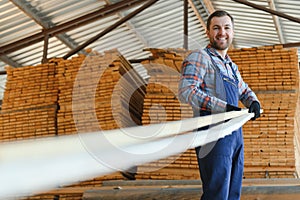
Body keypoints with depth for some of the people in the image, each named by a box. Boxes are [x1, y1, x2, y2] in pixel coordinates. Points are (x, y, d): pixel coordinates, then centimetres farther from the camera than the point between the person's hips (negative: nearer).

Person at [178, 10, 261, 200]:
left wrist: (254, 101, 10)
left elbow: (243, 90, 35)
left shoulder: (231, 65, 21)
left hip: (236, 133, 9)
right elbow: (186, 91, -19)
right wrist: (224, 107, -25)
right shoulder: (199, 58, -6)